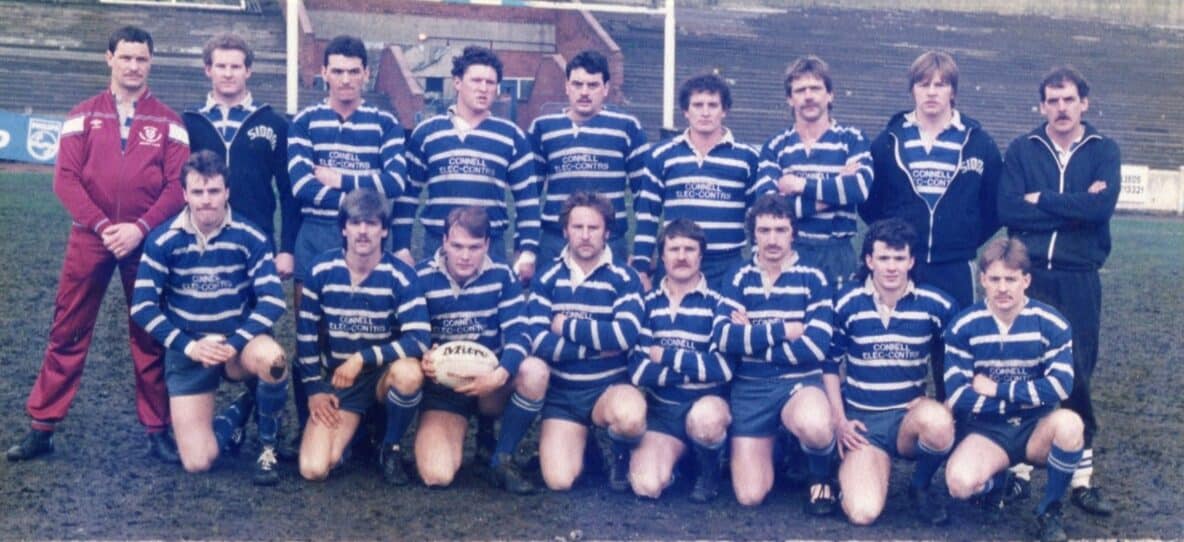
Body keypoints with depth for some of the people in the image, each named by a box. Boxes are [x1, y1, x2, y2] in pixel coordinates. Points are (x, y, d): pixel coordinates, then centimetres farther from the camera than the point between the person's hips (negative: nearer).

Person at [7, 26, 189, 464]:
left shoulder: (168, 122, 4)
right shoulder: (83, 115, 6)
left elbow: (178, 184, -3)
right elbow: (66, 178, -2)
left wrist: (140, 227, -14)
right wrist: (103, 226, -13)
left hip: (147, 241, 0)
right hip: (90, 237, 1)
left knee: (150, 336, 6)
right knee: (67, 332, 3)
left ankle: (158, 431, 14)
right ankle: (42, 428, 11)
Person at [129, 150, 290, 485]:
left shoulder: (250, 237, -9)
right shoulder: (163, 241, -8)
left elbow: (273, 300, -13)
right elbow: (143, 306, -9)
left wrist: (234, 343, -25)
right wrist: (188, 346, -20)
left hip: (239, 341, 0)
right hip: (187, 351, 0)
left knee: (272, 357, -38)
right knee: (197, 463, -11)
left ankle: (268, 448, -13)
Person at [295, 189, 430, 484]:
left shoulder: (401, 275, -15)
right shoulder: (321, 270, -7)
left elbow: (419, 339, -23)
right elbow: (306, 332, 3)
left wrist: (362, 357, -28)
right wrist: (314, 389, -1)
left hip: (383, 374, -1)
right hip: (337, 379, 2)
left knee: (409, 374, -39)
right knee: (313, 469, -17)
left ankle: (392, 448, -8)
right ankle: (355, 427, 19)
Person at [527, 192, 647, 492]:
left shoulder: (624, 277, -4)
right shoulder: (547, 279, 1)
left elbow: (626, 335, -21)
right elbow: (540, 343, -11)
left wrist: (566, 326, -13)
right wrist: (600, 344, -13)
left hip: (611, 386, -2)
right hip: (561, 391, 2)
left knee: (630, 418, -37)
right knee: (559, 480, -15)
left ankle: (622, 454, 0)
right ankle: (582, 444, 20)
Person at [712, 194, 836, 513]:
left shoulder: (812, 279, 0)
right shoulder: (739, 279, 5)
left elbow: (816, 347, -13)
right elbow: (723, 339, -10)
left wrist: (752, 339, -9)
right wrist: (782, 331, -13)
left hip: (800, 382, -2)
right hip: (749, 388, 2)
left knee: (814, 427, -39)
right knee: (750, 496, -8)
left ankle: (823, 478, -3)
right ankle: (774, 448, 27)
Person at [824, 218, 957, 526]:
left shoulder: (936, 305, -3)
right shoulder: (847, 304, -3)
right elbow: (830, 364, 6)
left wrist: (944, 405, -3)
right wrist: (838, 420, -2)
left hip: (911, 417, 1)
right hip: (862, 422, -1)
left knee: (938, 420, -38)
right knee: (863, 513, -24)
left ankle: (920, 488, -5)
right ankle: (849, 468, 14)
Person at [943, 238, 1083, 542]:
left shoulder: (1051, 323, -9)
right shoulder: (963, 327, -9)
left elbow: (1059, 387, -18)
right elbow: (957, 397, -14)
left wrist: (996, 389, -15)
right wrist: (1025, 398, -14)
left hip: (1036, 427, 1)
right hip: (986, 430, 0)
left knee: (1068, 423, -35)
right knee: (961, 483, -31)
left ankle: (1050, 511, -9)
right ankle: (995, 480, 10)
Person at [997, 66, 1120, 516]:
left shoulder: (1104, 150, 4)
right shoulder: (1022, 150, 5)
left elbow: (1103, 206, -14)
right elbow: (1007, 209, -10)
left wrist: (1041, 200, -10)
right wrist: (1074, 207, -12)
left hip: (1079, 280, 0)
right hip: (1028, 274, 0)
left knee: (1076, 376, 4)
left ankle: (1081, 477, 10)